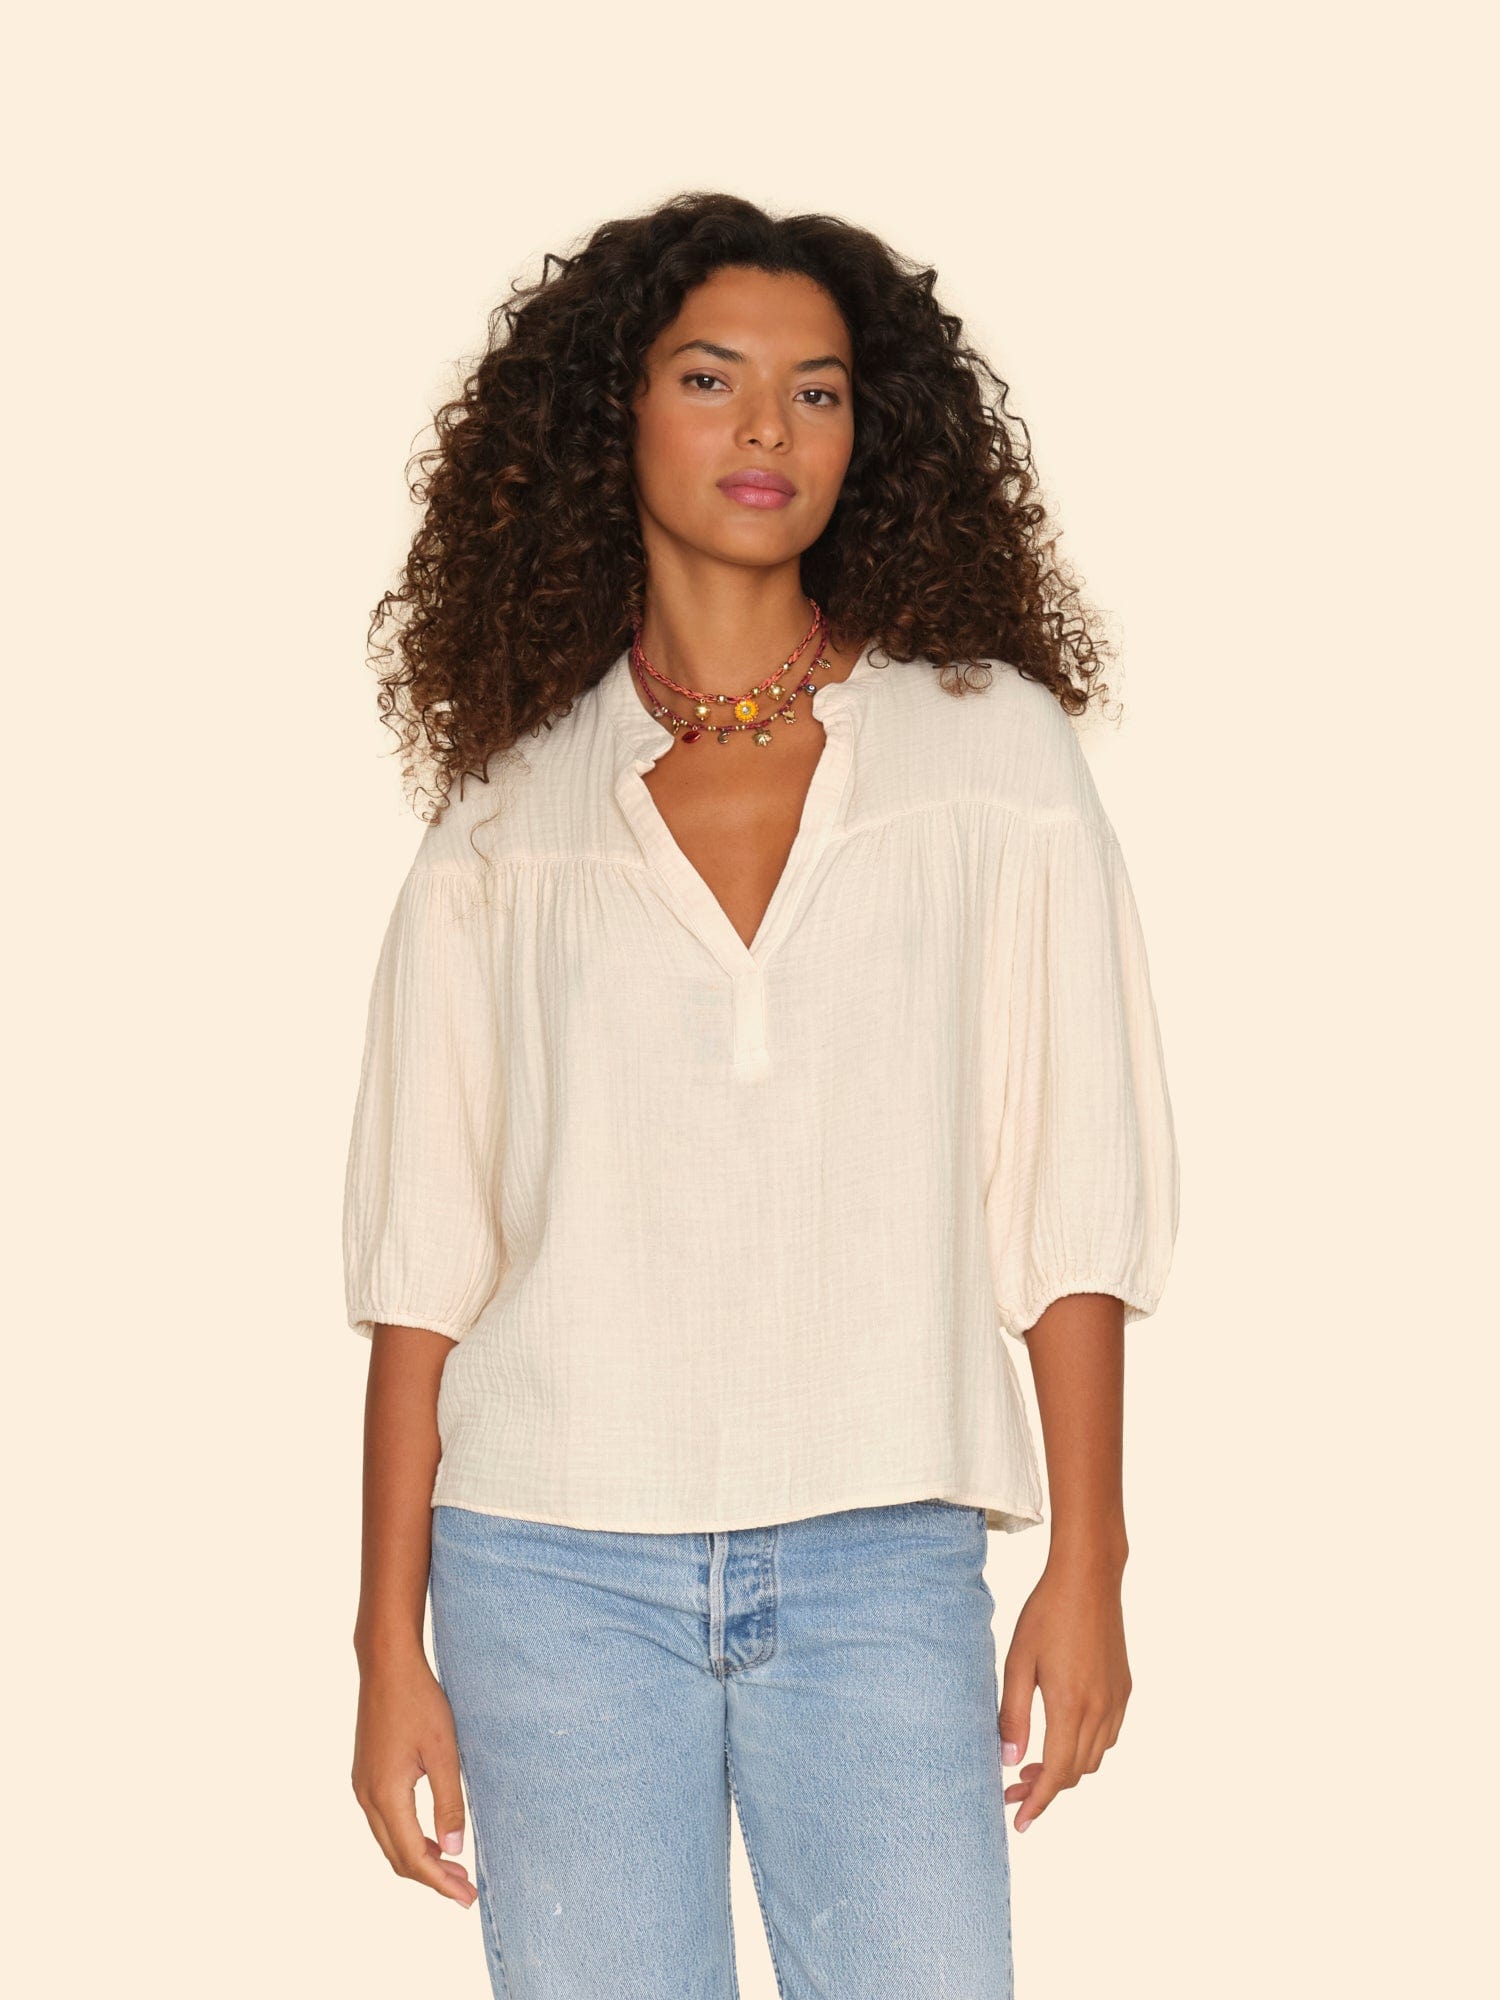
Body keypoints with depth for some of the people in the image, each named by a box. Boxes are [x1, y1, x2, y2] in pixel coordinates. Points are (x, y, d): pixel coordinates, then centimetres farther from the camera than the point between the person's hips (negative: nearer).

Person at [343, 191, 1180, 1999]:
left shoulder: (990, 747, 5)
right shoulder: (507, 812, 7)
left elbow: (1072, 1188, 4)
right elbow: (422, 1250, 6)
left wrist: (1087, 1564, -1)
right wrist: (389, 1643, 3)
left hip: (876, 1562, 0)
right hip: (554, 1559, 1)